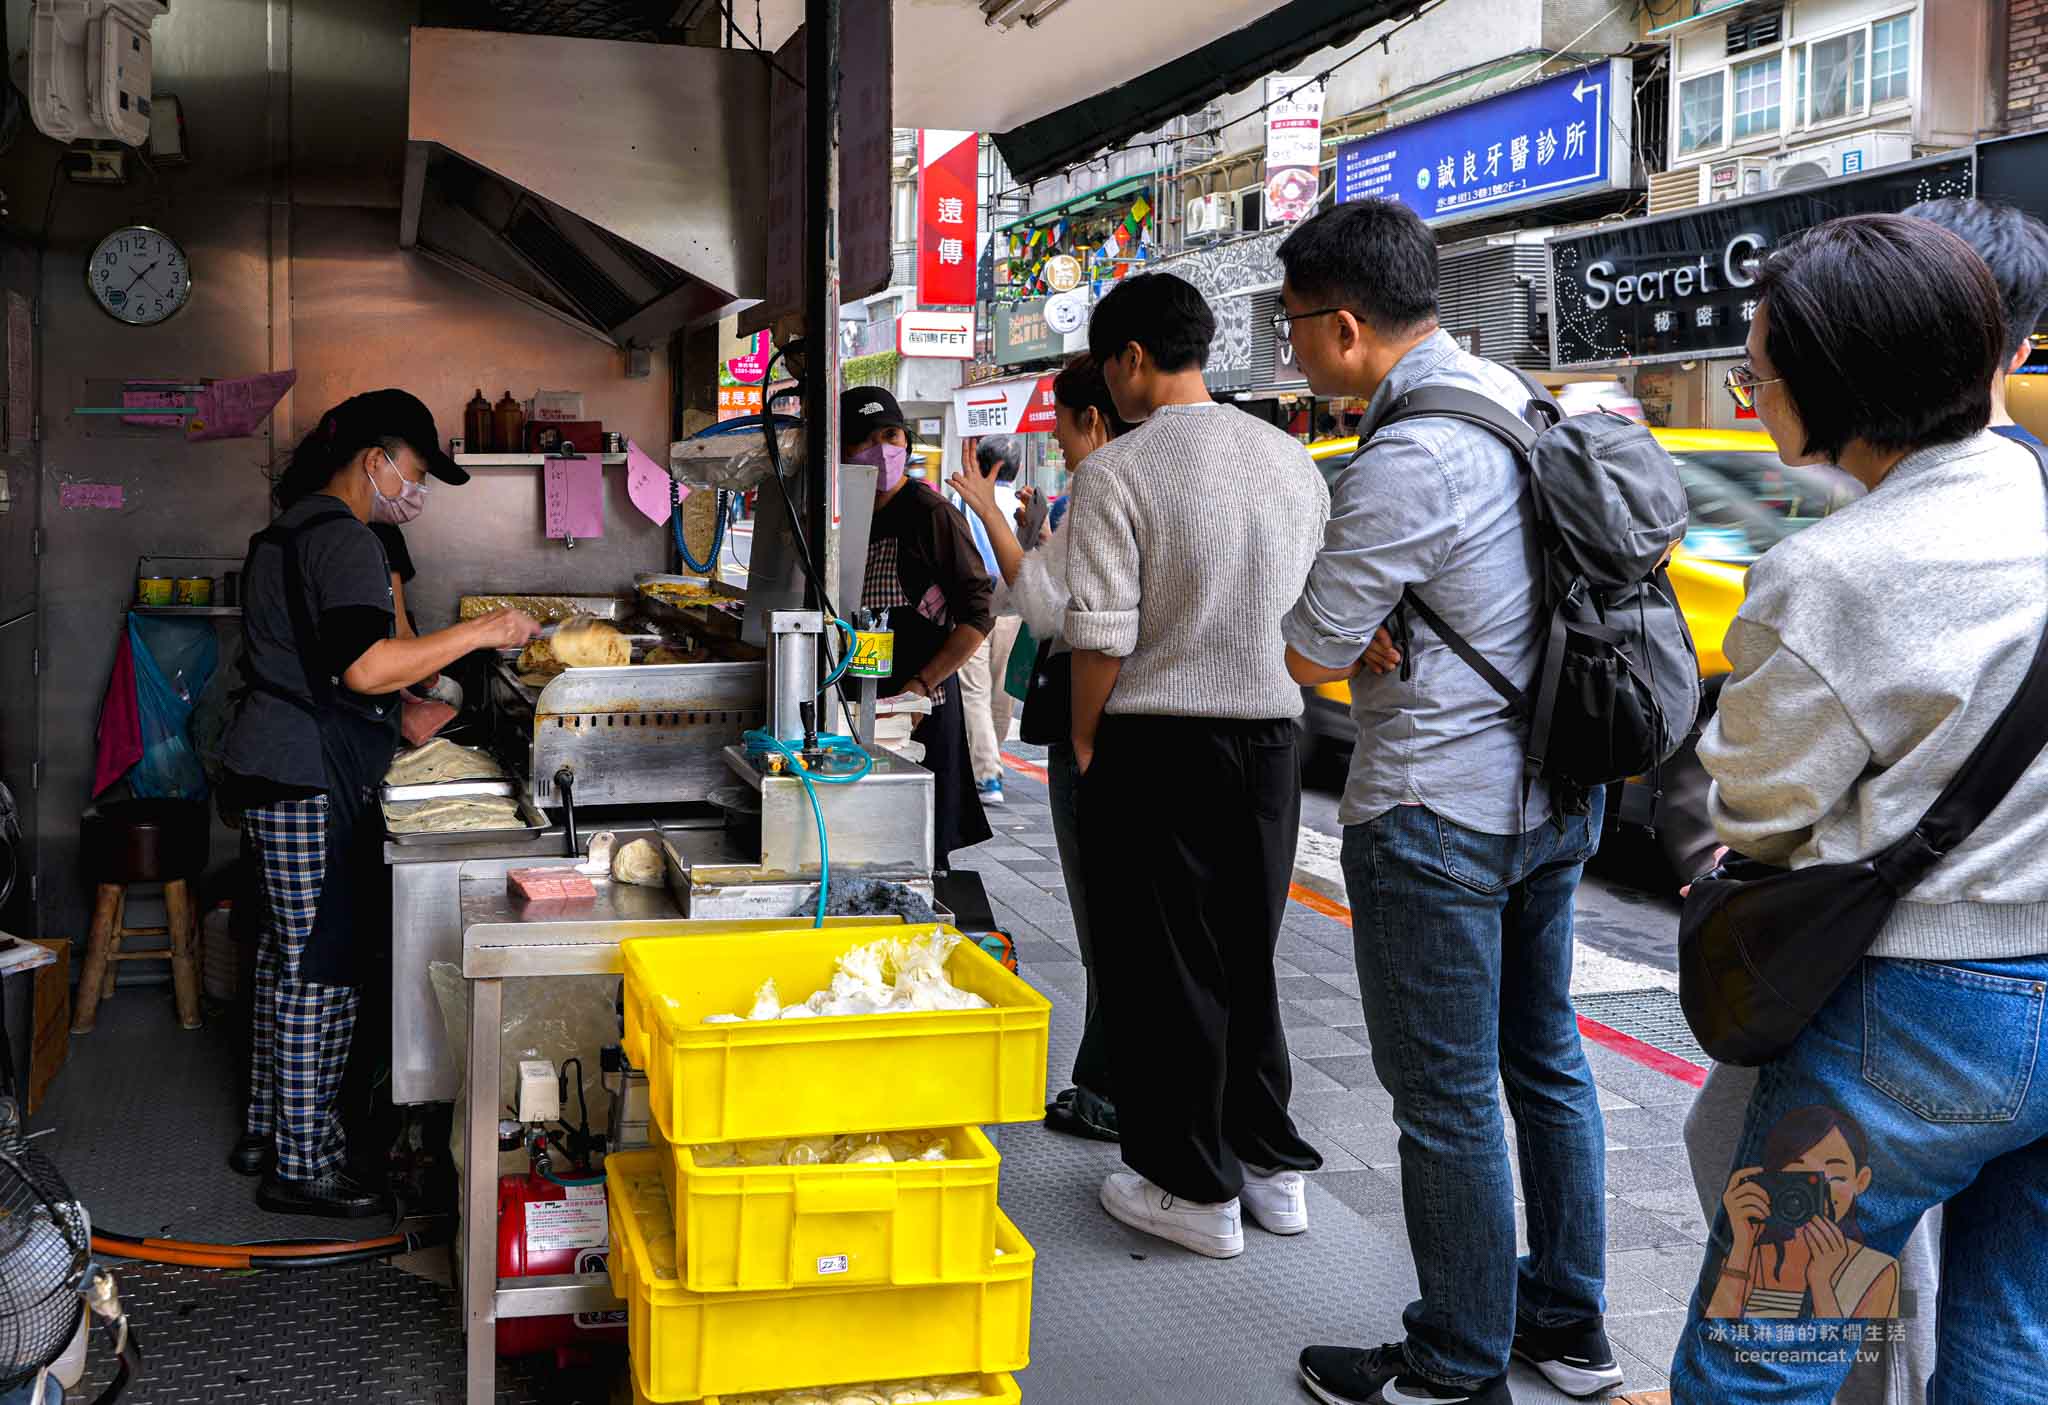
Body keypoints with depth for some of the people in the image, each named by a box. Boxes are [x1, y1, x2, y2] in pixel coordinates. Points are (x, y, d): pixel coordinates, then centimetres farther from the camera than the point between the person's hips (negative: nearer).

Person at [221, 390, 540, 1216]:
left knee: (288, 954, 17)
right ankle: (302, 1167, 2)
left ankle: (266, 1133, 26)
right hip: (311, 782, -11)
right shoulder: (343, 540, -15)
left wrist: (400, 719, 24)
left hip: (271, 773, 11)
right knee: (322, 968, -5)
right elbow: (366, 667, -27)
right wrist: (478, 632, -20)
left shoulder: (290, 530, 19)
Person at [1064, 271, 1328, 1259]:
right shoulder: (1291, 460, 6)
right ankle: (1271, 1164, 28)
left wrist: (1084, 741, -2)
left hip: (1155, 743, -6)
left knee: (1161, 966, 6)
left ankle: (1192, 1188, 14)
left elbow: (1100, 631, -16)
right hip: (1269, 734, 6)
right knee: (1246, 957, 18)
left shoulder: (1116, 471, -12)